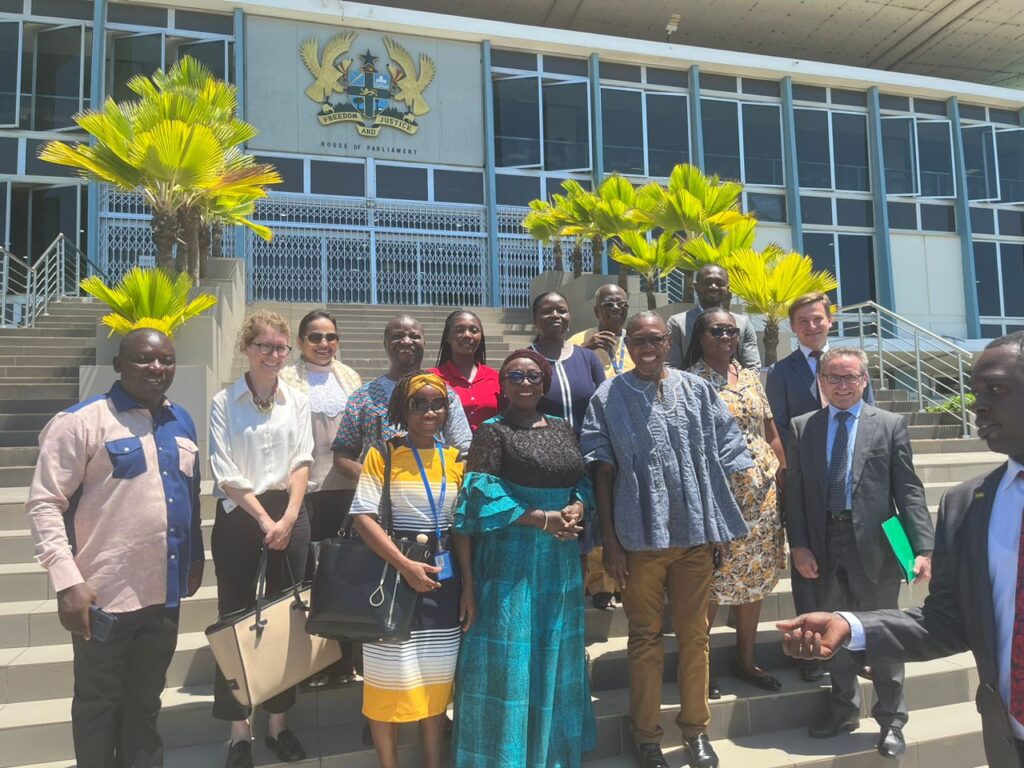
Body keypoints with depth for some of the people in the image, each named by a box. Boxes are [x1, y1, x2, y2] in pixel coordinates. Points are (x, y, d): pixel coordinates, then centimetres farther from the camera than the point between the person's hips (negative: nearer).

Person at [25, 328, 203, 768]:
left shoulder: (181, 422, 8)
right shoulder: (80, 422, -11)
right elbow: (43, 504, -13)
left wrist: (195, 557, 20)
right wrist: (68, 582, -19)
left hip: (163, 591, 5)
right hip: (104, 594, -5)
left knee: (146, 700, 21)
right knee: (98, 703, 14)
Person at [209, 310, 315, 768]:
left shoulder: (297, 401, 7)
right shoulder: (224, 402, 0)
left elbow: (302, 462, 2)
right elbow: (225, 473, -6)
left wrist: (288, 518, -10)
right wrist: (264, 520, -12)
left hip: (289, 515, 2)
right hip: (238, 517, -2)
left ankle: (278, 722, 21)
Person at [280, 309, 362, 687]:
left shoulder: (350, 378, 13)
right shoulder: (287, 380, -1)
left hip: (345, 487, 4)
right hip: (304, 488, -4)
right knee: (305, 574, 3)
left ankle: (343, 659, 23)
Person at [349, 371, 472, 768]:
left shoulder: (454, 458, 6)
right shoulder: (382, 454, -6)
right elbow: (363, 517, -13)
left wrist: (468, 587, 1)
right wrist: (405, 565, -20)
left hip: (443, 579, 4)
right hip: (393, 576, -4)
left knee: (436, 677, 12)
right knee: (391, 676, 4)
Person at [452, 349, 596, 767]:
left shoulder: (563, 428, 11)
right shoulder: (493, 430, -5)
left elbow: (585, 480, 13)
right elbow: (483, 492, -14)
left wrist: (576, 508, -9)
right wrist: (542, 519, -18)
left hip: (561, 556, 6)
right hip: (511, 554, -5)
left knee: (557, 650, 14)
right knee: (510, 651, 1)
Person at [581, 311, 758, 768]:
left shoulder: (697, 391, 5)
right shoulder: (609, 399, 0)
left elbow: (725, 457, 7)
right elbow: (603, 472, -1)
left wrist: (720, 529, 4)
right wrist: (609, 540, -4)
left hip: (696, 533, 2)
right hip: (640, 537, -1)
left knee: (694, 635, 12)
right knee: (646, 637, 10)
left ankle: (695, 730, 28)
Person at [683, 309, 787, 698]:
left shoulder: (751, 377, 13)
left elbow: (771, 432, 16)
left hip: (761, 491, 6)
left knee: (756, 575, 13)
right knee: (711, 580, -2)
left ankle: (745, 657, 29)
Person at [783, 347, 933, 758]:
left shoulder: (891, 425, 1)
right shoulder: (801, 428, 6)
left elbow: (909, 490, -3)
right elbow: (794, 491, 4)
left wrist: (923, 546, -11)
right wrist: (799, 545, -3)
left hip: (875, 545, -2)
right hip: (825, 545, 2)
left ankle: (891, 720, 27)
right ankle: (843, 708, 34)